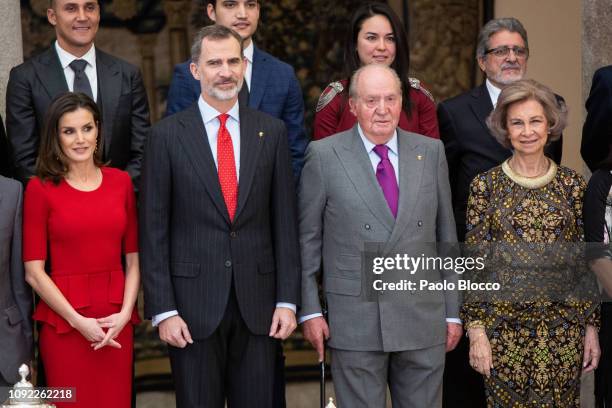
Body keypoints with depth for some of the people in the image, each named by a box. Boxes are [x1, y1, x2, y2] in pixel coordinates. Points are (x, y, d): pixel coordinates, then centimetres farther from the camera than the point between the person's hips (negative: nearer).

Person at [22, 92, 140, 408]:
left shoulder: (121, 182, 7)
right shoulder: (40, 188, -3)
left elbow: (133, 258, 7)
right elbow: (34, 272, -5)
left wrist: (124, 313, -7)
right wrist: (79, 321, -11)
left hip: (117, 320, 3)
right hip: (64, 322, -3)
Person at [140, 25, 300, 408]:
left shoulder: (272, 131, 6)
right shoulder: (167, 135, -1)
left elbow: (285, 222, 6)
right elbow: (154, 230, -2)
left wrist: (287, 300, 0)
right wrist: (163, 310, -8)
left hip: (257, 302, 2)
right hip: (193, 303, -2)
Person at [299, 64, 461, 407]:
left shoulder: (431, 152, 7)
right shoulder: (324, 156, -1)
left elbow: (446, 234, 9)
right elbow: (307, 239, 2)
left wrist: (453, 311, 8)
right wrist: (310, 310, -2)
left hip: (423, 318, 3)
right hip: (355, 323, -2)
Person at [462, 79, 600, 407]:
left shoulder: (573, 184, 4)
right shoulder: (485, 185, 0)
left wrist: (591, 328, 5)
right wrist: (476, 330, -6)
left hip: (563, 329, 2)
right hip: (503, 327, -1)